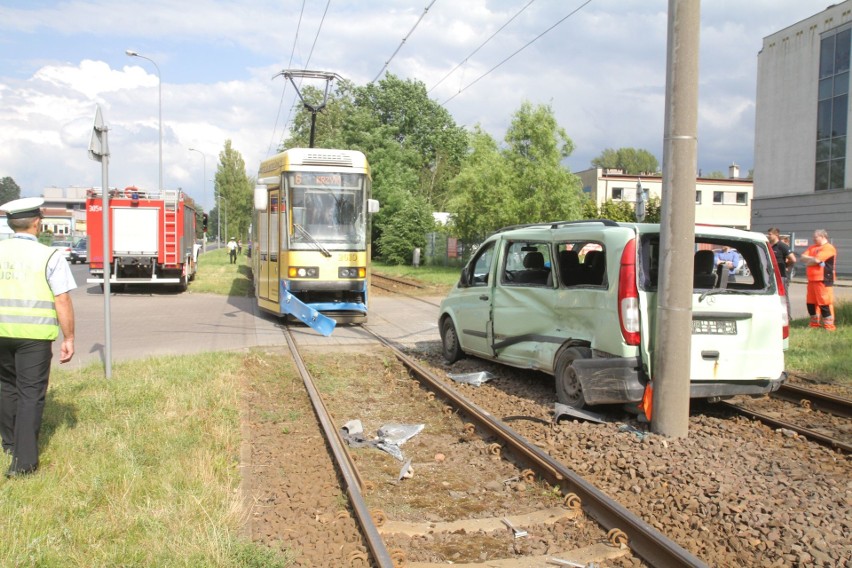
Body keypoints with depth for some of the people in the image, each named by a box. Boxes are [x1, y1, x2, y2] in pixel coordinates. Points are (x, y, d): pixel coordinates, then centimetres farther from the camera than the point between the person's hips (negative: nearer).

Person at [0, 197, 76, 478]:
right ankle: (24, 459, 2)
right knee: (30, 393, 2)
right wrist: (69, 338, -5)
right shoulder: (50, 257, -9)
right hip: (34, 334, -4)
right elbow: (63, 301, -12)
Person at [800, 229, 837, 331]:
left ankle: (829, 325, -5)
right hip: (812, 279, 9)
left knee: (825, 303, -9)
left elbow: (817, 260, -18)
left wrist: (808, 261, 1)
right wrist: (812, 259, -10)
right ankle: (815, 323, 25)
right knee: (811, 302, 13)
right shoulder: (812, 247, 18)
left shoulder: (829, 248, -9)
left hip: (823, 280, -9)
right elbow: (803, 257, 8)